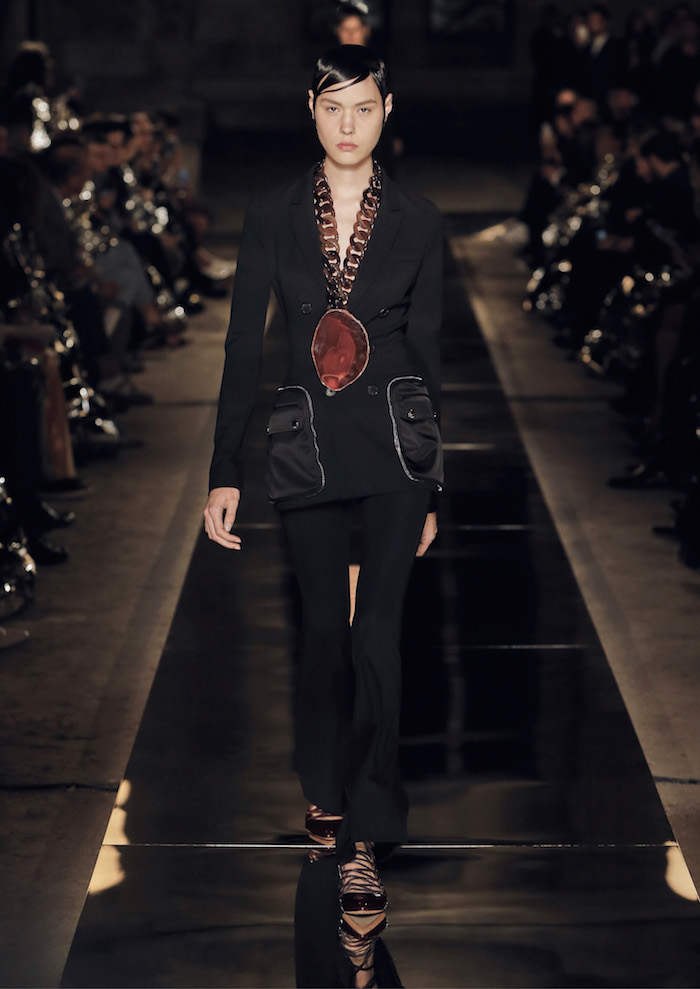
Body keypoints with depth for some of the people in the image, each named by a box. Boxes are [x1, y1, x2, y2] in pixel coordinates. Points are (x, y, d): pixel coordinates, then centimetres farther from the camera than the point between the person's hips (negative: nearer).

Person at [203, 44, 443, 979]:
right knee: (323, 627, 11)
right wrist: (225, 473, -2)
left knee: (377, 634, -7)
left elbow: (427, 350, 6)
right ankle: (327, 790, 33)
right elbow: (243, 345, 3)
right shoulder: (273, 215, 2)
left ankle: (361, 843, -4)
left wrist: (431, 488, 8)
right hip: (306, 438, 1)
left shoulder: (418, 221, 1)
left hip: (395, 436, -1)